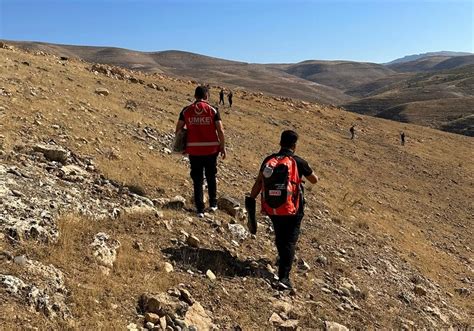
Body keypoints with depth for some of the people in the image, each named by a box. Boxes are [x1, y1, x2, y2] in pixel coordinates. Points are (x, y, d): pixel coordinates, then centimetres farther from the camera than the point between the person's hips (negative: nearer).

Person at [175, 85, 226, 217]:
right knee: (211, 177, 19)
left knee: (197, 180, 9)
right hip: (211, 149, 0)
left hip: (193, 150, 0)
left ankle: (200, 209, 9)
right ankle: (213, 204, 29)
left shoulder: (186, 110, 0)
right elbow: (220, 130, -8)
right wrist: (222, 147, 1)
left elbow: (179, 130, 1)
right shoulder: (212, 110, -5)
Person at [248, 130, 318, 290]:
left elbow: (258, 183, 1)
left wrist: (251, 200, 8)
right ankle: (284, 277, -4)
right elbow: (314, 180, 5)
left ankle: (284, 261, 45)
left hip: (272, 209, 4)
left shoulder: (268, 160, 0)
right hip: (292, 211, -4)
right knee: (290, 242, 3)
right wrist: (307, 169, 23)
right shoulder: (298, 162, -10)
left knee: (280, 238, 23)